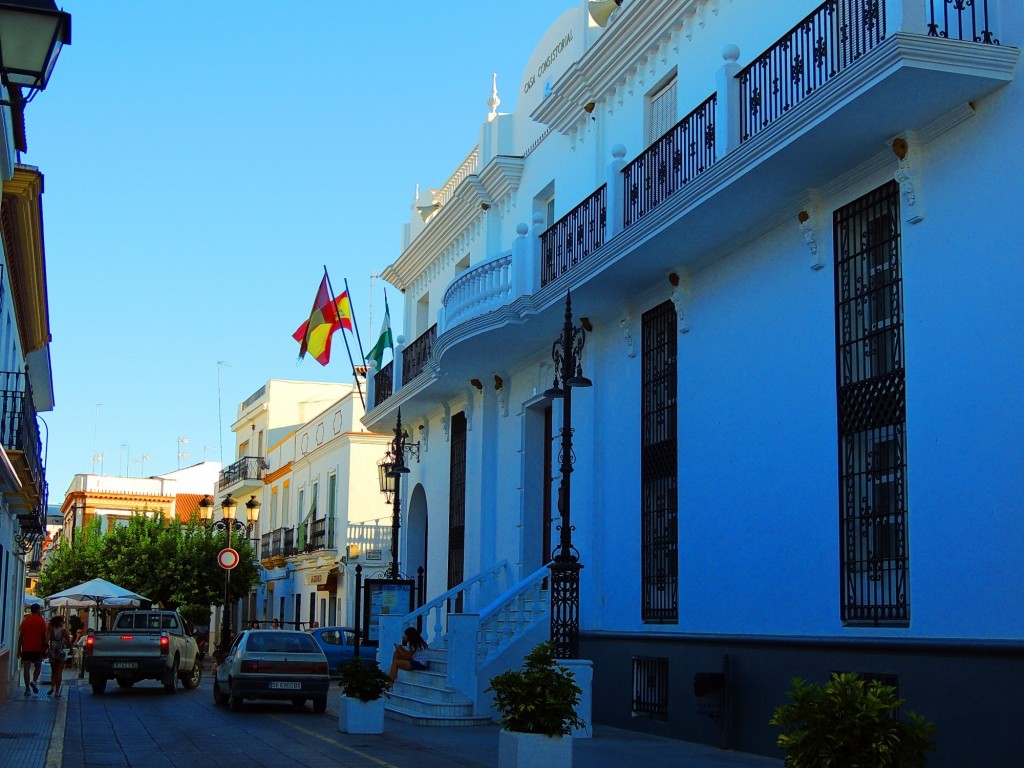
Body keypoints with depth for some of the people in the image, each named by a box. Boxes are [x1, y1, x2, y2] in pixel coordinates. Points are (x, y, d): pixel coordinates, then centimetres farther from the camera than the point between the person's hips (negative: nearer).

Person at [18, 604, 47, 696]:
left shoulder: (25, 620, 4)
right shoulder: (41, 621, -2)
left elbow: (21, 636, 3)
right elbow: (44, 636, -3)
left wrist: (19, 649, 8)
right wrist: (44, 649, 6)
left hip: (26, 648, 1)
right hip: (37, 649, -1)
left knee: (26, 668, 4)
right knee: (38, 667, 14)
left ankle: (27, 688, 0)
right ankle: (34, 681, -10)